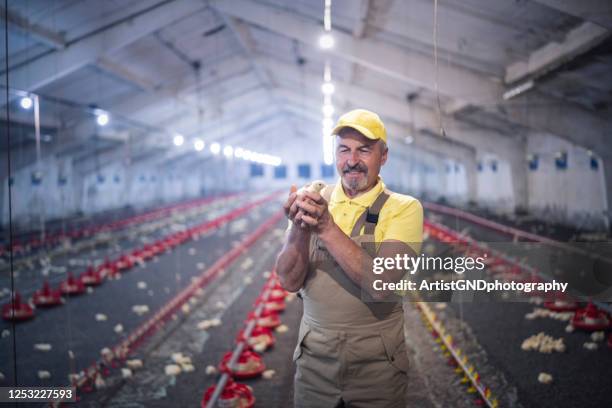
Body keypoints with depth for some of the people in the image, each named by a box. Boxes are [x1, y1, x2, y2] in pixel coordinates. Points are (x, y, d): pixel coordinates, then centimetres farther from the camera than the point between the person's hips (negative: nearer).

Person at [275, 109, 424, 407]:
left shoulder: (403, 208, -9)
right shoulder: (313, 202, -1)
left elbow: (381, 283, -23)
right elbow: (290, 281, -9)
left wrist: (327, 227, -30)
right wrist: (300, 228, -26)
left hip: (377, 361, -2)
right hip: (314, 354, 2)